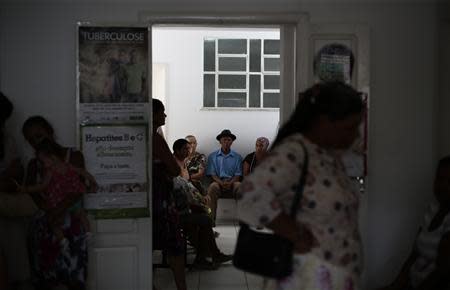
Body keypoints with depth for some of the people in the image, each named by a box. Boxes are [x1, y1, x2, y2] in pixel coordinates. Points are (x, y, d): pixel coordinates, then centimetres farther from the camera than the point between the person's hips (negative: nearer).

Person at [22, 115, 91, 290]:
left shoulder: (74, 156, 2)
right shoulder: (33, 164, 12)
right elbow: (29, 192, -3)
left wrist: (58, 211, -24)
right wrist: (49, 210, -22)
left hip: (70, 225, -3)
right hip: (41, 227, 3)